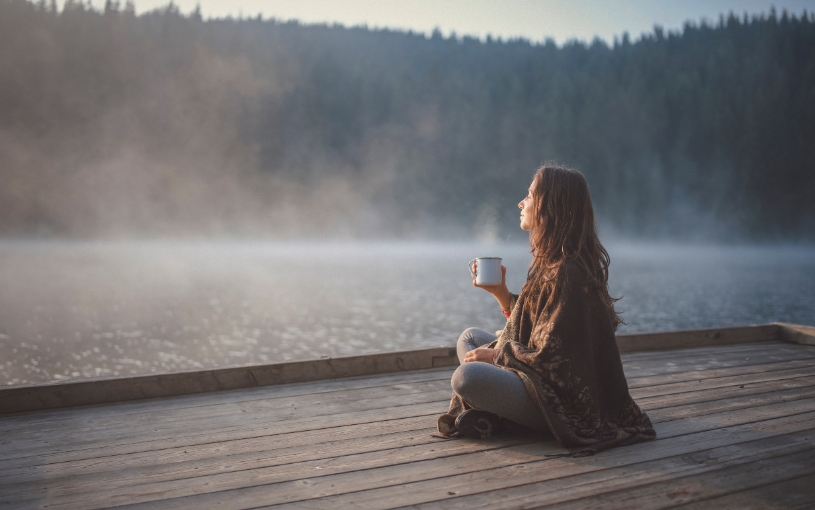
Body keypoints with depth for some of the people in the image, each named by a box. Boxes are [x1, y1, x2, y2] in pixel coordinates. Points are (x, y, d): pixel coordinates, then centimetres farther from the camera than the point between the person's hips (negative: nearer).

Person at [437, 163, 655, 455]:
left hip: (566, 405, -11)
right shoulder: (551, 261, 8)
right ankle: (483, 409, -3)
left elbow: (549, 357, -23)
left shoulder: (566, 272, -23)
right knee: (469, 338, 17)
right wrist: (500, 292, 6)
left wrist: (495, 355, -10)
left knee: (466, 376, -30)